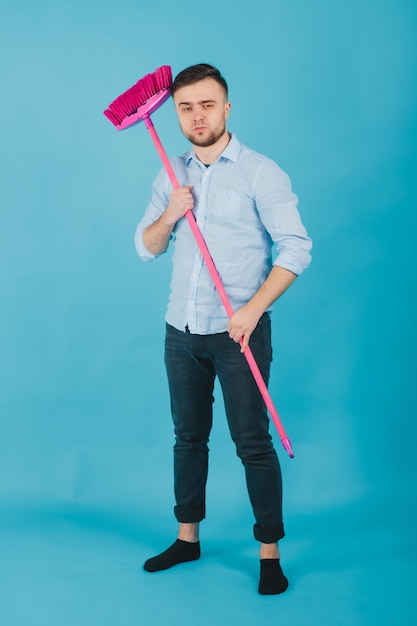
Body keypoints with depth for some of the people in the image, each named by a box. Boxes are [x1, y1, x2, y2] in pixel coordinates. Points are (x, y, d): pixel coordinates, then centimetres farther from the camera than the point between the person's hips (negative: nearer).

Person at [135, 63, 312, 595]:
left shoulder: (260, 172, -8)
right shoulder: (171, 176, 9)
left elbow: (295, 248, -13)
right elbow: (146, 248, 12)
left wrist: (253, 308, -22)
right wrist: (169, 215, -9)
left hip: (239, 332, -5)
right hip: (181, 330, 5)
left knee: (252, 442, -1)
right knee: (188, 436, 15)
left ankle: (269, 552, 12)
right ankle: (187, 538, 29)